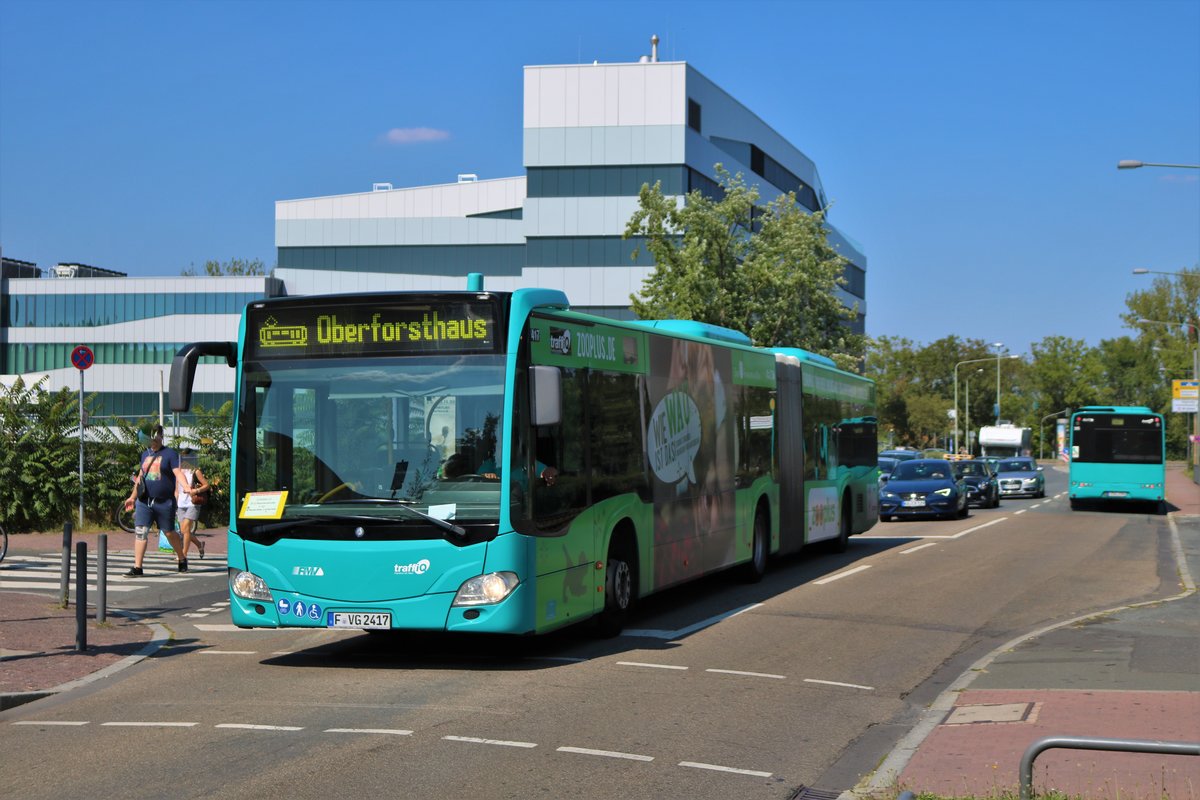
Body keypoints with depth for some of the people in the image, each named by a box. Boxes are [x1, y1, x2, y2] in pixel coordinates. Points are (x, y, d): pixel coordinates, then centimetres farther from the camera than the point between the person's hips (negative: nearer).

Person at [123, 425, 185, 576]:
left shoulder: (170, 454, -4)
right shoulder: (145, 454, 13)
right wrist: (133, 497, 29)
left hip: (165, 502, -4)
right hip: (144, 501, 4)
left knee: (169, 533, 6)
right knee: (140, 532, -6)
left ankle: (182, 559, 27)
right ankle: (137, 567, -6)